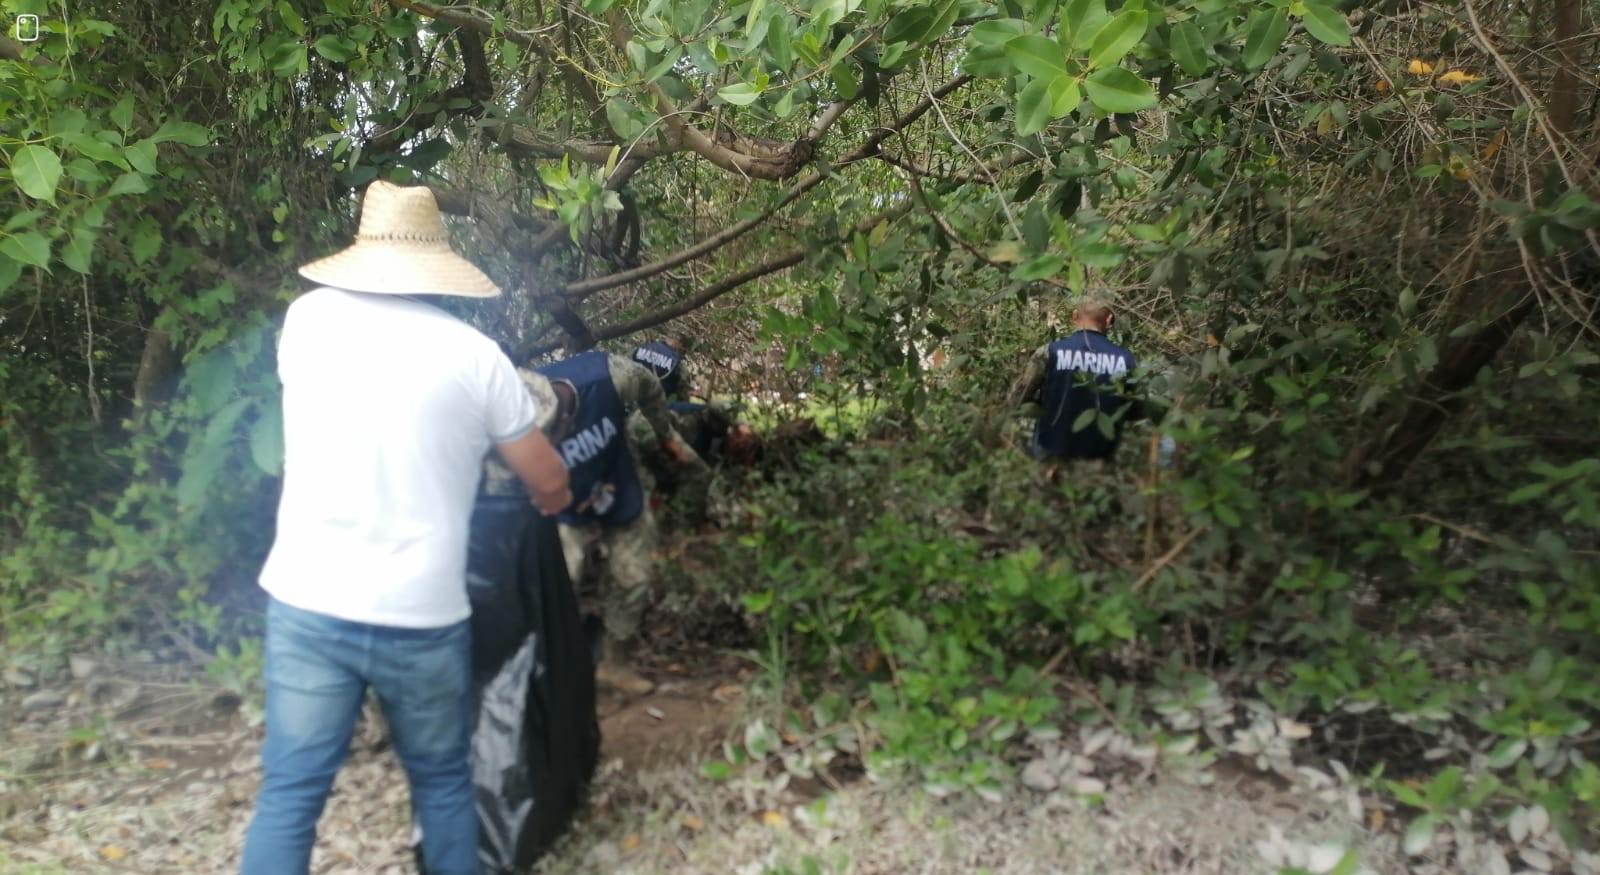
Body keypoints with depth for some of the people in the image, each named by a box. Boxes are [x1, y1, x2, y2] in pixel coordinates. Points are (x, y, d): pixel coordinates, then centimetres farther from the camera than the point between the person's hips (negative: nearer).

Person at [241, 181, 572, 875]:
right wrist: (554, 500, 26)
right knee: (443, 786, 17)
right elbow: (549, 486, 2)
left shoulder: (308, 317, 0)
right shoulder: (473, 354, -6)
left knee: (289, 794, 11)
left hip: (307, 603, 2)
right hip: (421, 616, -1)